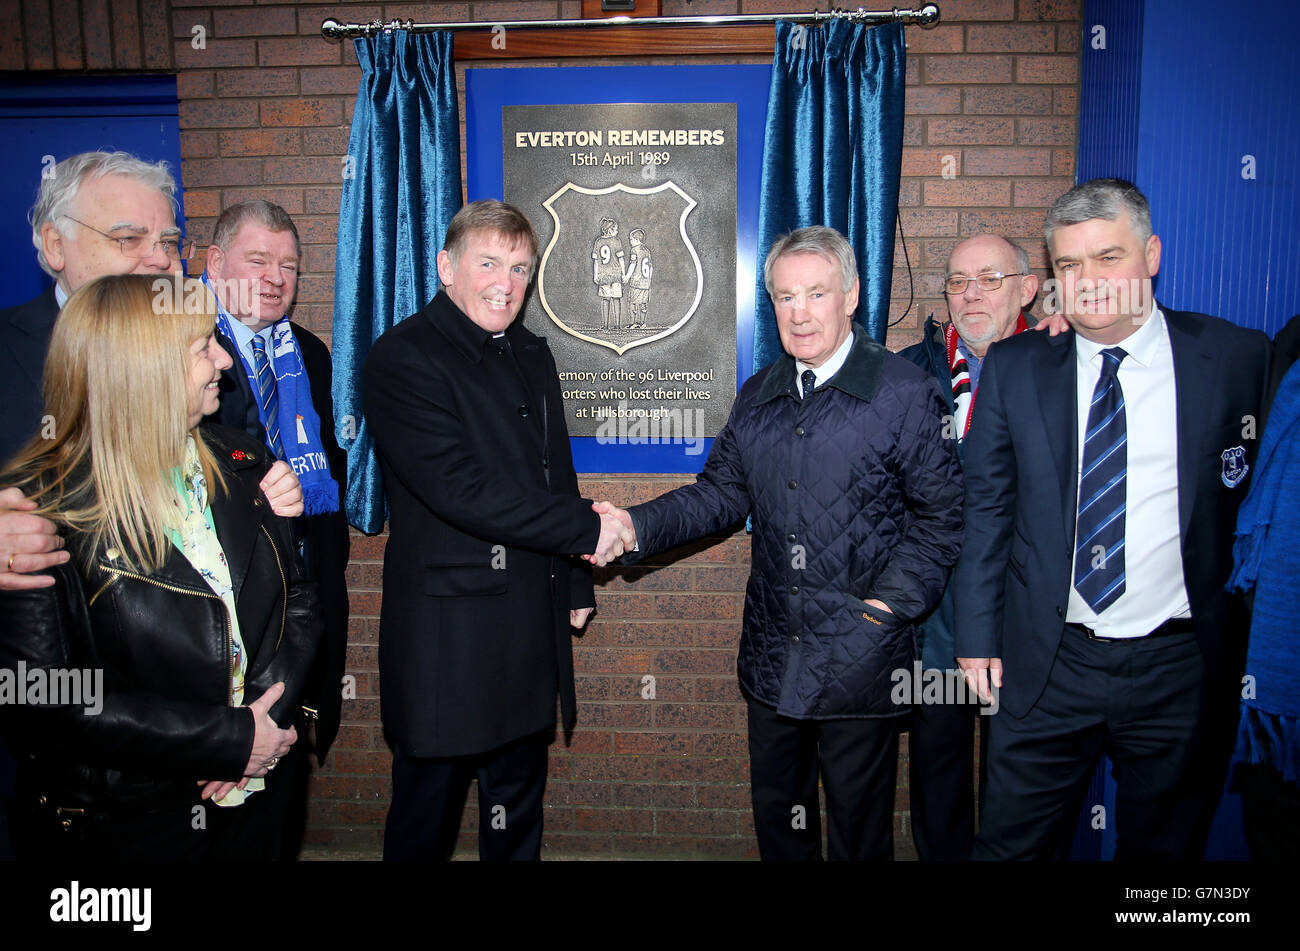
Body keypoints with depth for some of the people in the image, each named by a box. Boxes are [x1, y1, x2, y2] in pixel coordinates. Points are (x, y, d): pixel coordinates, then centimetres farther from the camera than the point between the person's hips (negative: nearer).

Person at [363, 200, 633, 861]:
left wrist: (576, 583, 17)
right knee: (428, 814, 9)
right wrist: (587, 529, -17)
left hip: (532, 631, 7)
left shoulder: (532, 355, 13)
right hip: (445, 634, -7)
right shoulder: (402, 358, -12)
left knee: (518, 811, 20)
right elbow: (459, 488, -23)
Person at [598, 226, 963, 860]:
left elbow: (940, 513, -6)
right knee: (776, 813, 20)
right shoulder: (756, 397, 8)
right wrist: (637, 526, -6)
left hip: (858, 658, -4)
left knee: (858, 830, 12)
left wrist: (892, 601, -15)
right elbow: (721, 493, 8)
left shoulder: (905, 393, -7)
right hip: (771, 657, 5)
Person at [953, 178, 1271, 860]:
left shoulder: (1240, 358, -2)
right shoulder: (1013, 368, 1)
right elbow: (985, 508, 4)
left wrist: (1258, 649, 0)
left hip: (1181, 668, 0)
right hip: (1046, 665, 1)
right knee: (1012, 844, 10)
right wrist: (978, 634, 1)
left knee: (1164, 846, 17)